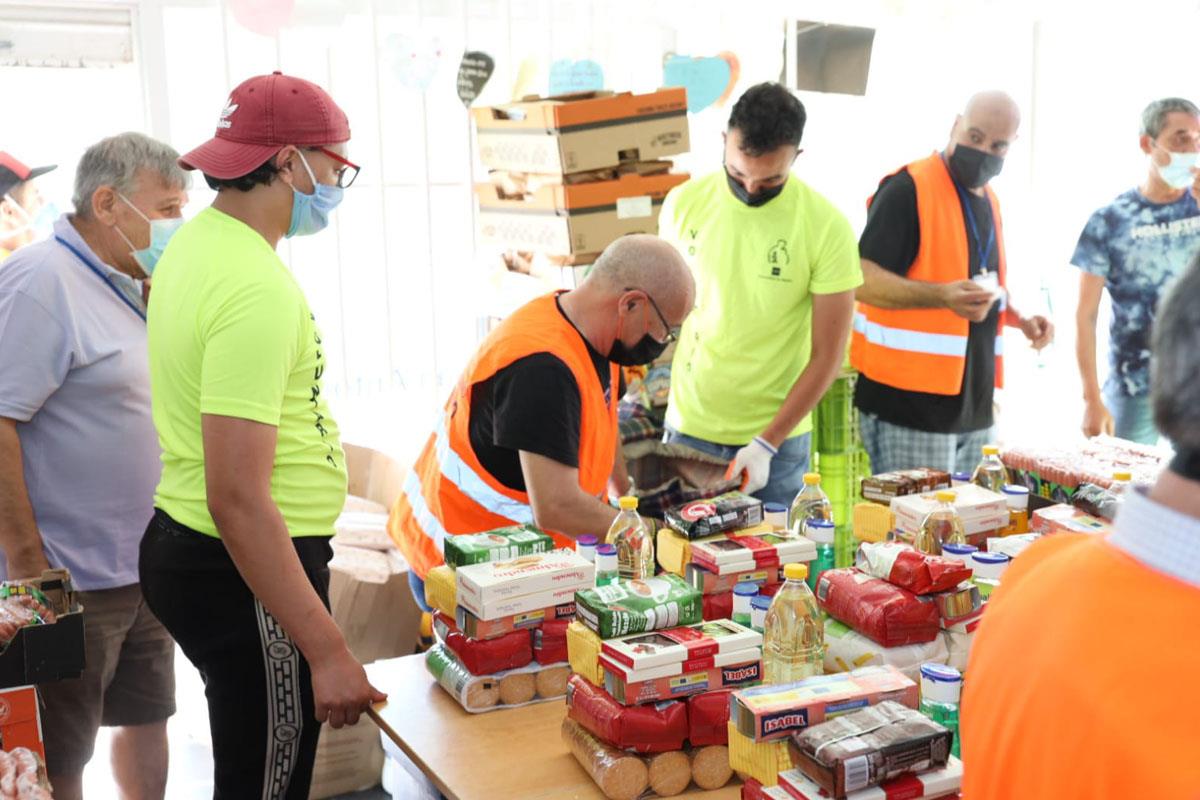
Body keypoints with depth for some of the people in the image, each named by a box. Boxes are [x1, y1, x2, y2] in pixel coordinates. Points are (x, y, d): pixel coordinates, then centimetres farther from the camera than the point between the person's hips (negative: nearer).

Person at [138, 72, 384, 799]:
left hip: (188, 547, 10)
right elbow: (238, 500, -27)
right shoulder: (257, 289, -23)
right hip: (245, 574, -10)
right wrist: (328, 651, -26)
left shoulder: (197, 243, 7)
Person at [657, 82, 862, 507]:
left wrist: (767, 443, -13)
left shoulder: (826, 227, -12)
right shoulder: (684, 203, -5)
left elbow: (826, 356, -8)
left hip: (778, 439, -1)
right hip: (687, 429, 2)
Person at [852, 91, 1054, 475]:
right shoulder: (908, 189, -11)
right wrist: (942, 296, -32)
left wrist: (1019, 317, 10)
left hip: (972, 405, 9)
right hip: (909, 404, -8)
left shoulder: (989, 202, 17)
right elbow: (862, 279, -19)